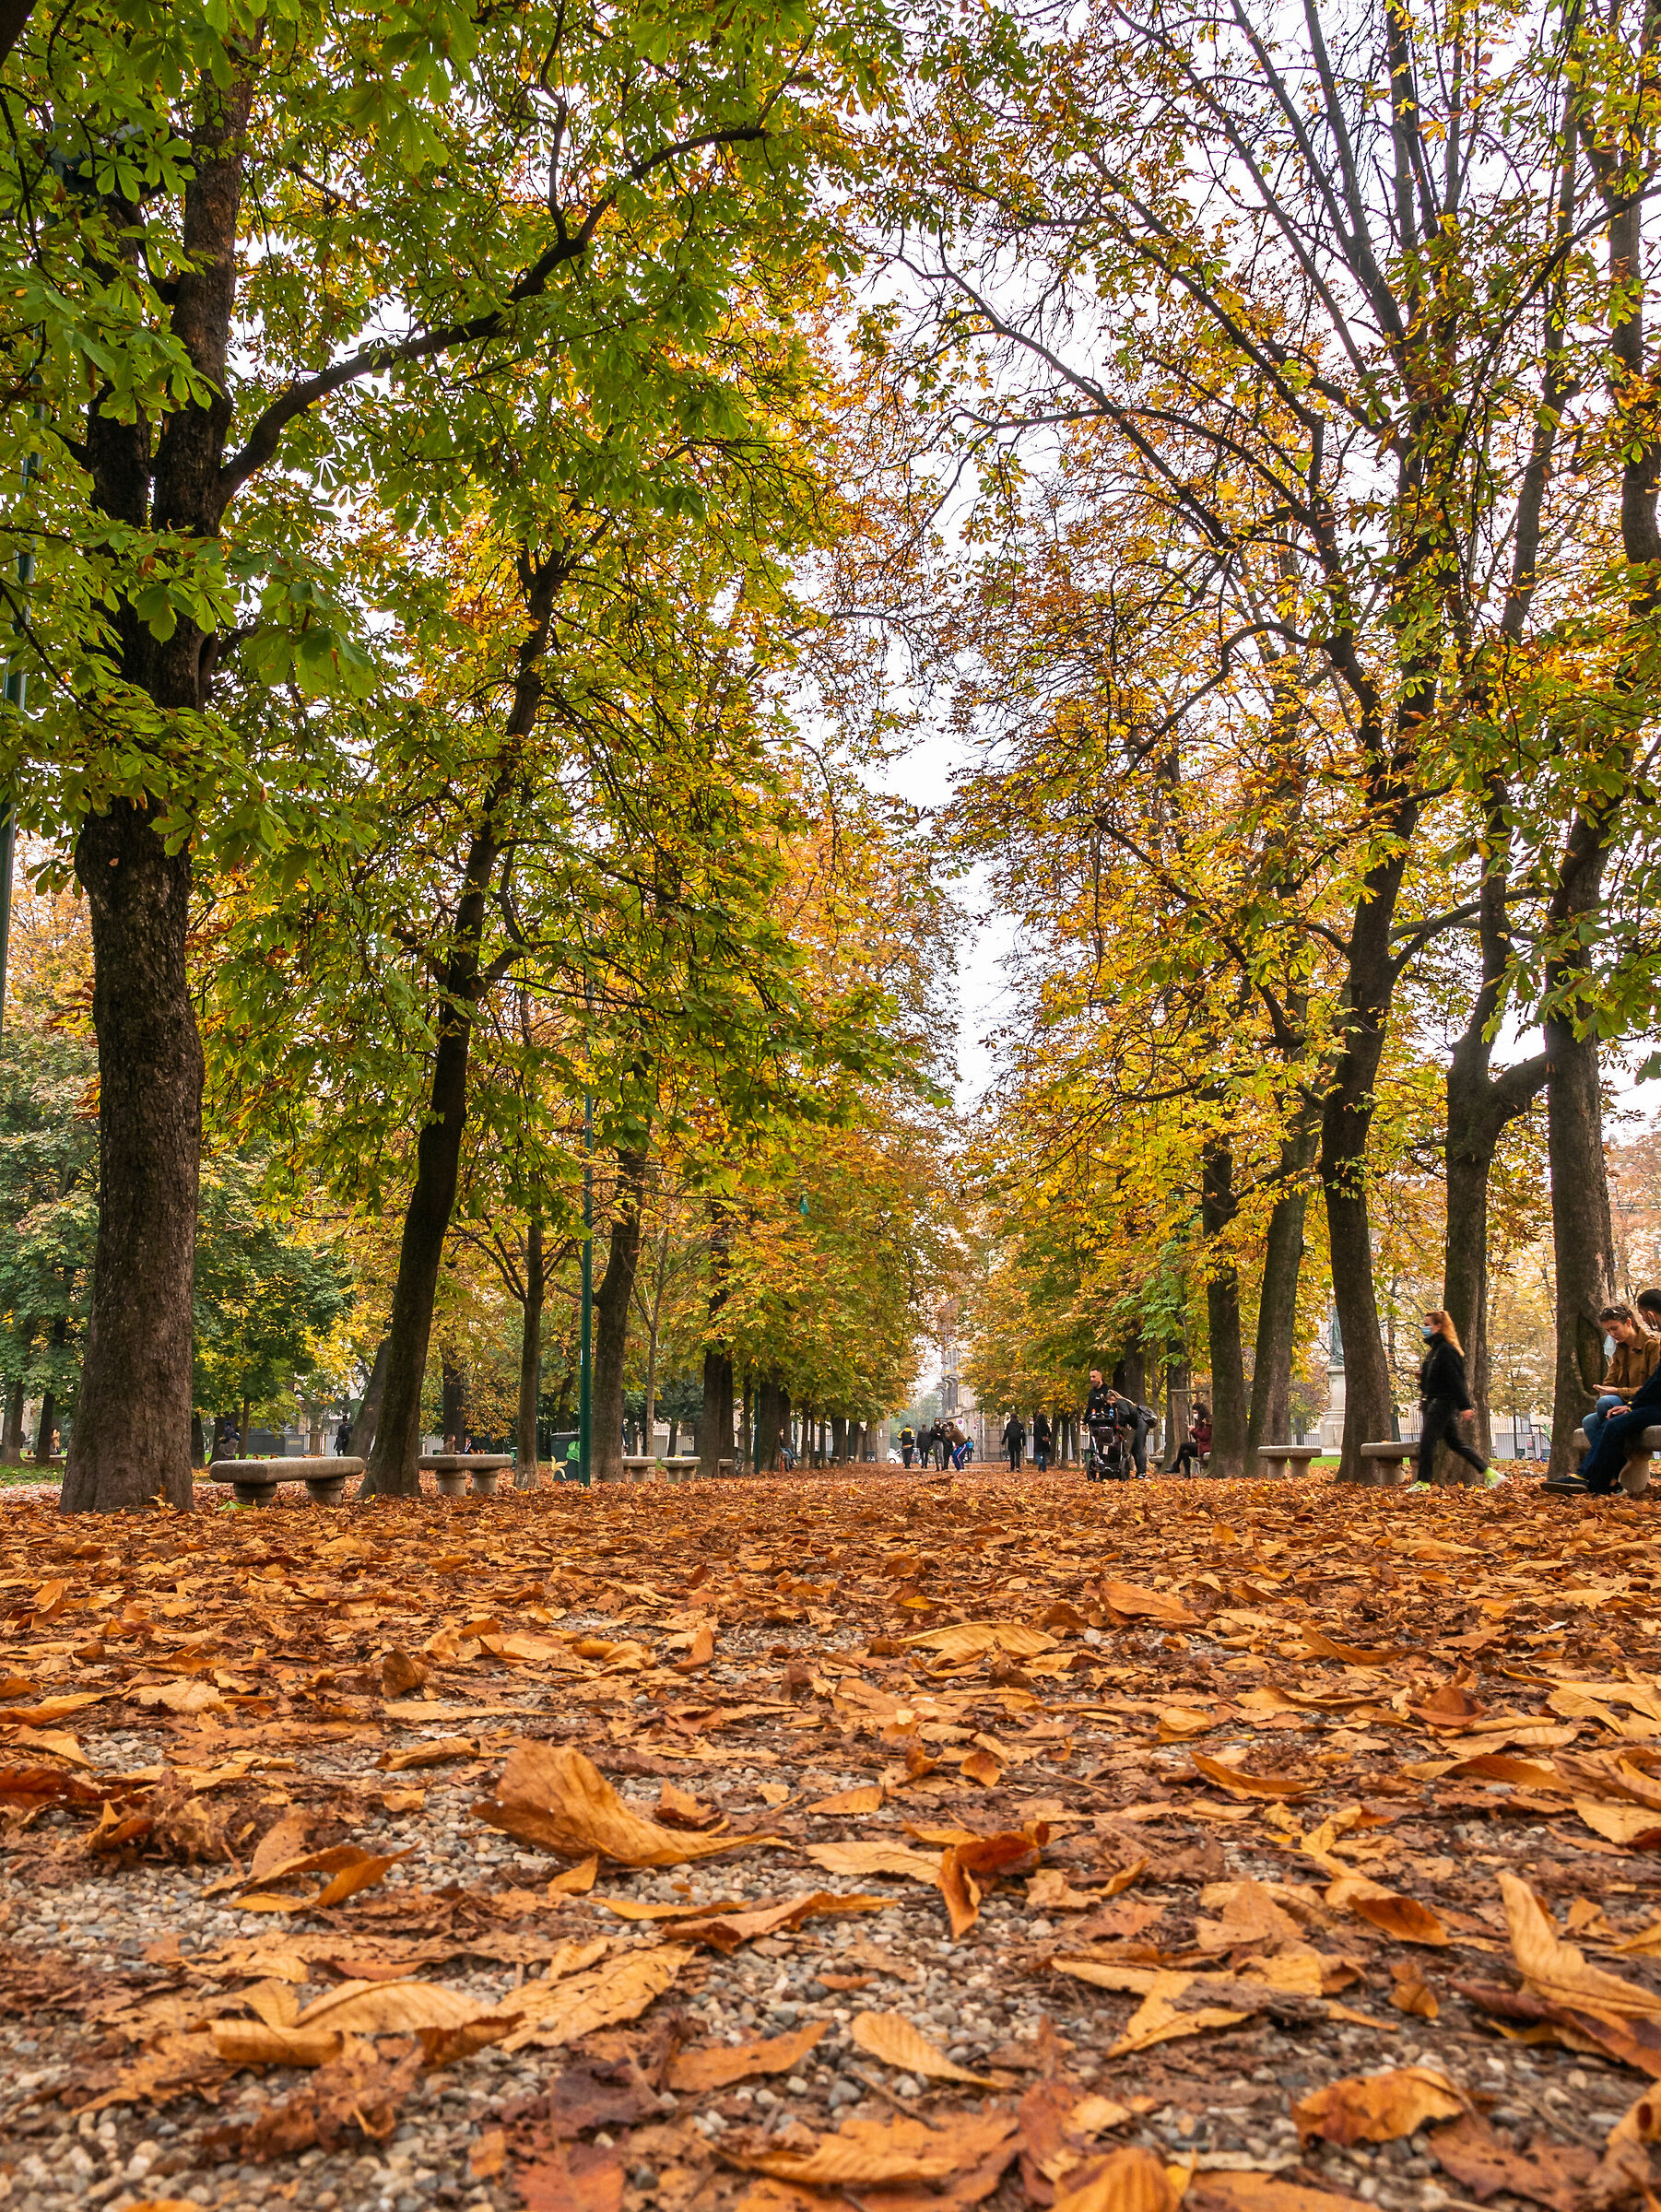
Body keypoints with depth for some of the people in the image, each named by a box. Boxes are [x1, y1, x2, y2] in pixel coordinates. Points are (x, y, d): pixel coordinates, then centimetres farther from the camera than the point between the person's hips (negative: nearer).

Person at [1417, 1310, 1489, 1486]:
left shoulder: (1446, 1350, -14)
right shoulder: (1435, 1348, 16)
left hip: (1442, 1403, -10)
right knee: (1454, 1442, 13)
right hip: (1434, 1403, 10)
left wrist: (1464, 1406, -22)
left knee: (1427, 1442, -8)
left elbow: (1456, 1379, -19)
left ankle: (1424, 1481, -3)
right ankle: (1488, 1472, 18)